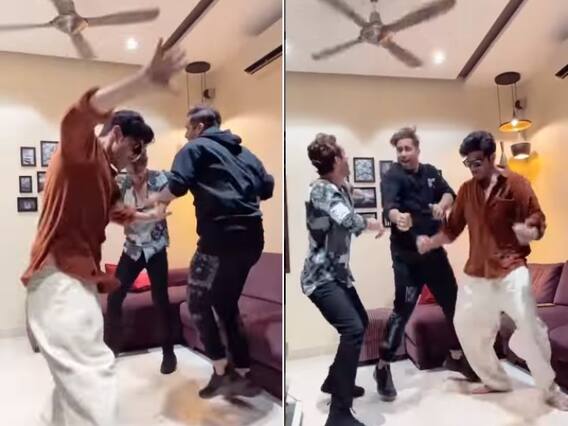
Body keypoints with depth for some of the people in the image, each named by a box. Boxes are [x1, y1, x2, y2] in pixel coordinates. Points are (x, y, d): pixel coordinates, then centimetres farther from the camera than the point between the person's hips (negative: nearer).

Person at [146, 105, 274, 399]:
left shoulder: (196, 148, 4)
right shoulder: (244, 152, 22)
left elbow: (177, 187, -9)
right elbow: (268, 188, 19)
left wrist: (156, 198, 10)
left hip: (221, 236, -7)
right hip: (251, 237, 7)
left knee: (199, 302, 8)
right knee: (227, 303, 18)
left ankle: (222, 372, 7)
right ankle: (243, 375, 20)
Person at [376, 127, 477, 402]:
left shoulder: (430, 172, 7)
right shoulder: (392, 176, -14)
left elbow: (449, 193, -1)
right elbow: (389, 204, -33)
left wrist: (442, 205, -25)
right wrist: (397, 217, -57)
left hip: (434, 250, 7)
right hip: (407, 256, -6)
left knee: (453, 302, 14)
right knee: (403, 309, -9)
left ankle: (455, 356, 36)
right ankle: (383, 367, 7)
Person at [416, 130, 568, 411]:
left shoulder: (516, 183, -6)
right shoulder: (466, 190, 6)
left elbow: (539, 225, -8)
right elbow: (453, 229, 9)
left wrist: (527, 232, -31)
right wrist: (430, 242, -9)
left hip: (510, 270, -5)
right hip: (475, 272, 5)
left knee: (530, 327, -12)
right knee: (465, 326, 7)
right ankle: (496, 381, 27)